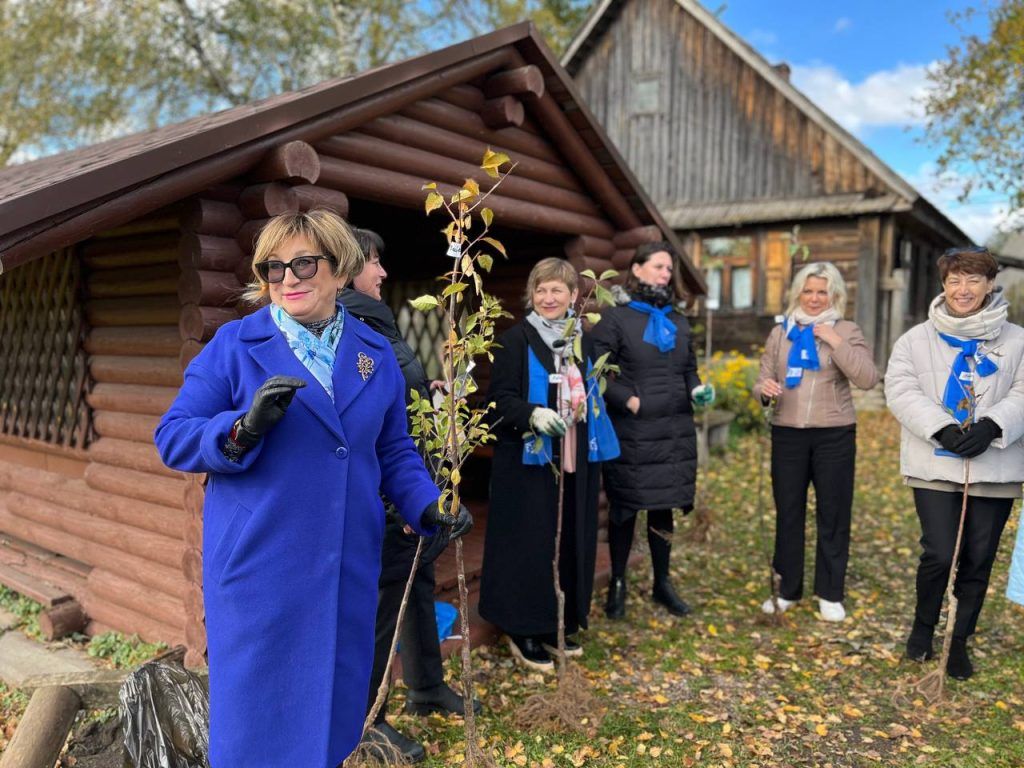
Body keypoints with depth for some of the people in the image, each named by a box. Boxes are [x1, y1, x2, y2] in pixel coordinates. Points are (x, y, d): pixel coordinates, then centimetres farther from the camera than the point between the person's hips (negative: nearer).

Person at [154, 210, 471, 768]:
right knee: (257, 709, 7)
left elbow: (394, 450, 14)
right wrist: (245, 426, -23)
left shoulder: (376, 353, 8)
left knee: (333, 701, 16)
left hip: (348, 566, 4)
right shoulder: (234, 344, -3)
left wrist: (427, 506, -2)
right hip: (258, 564, -3)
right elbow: (172, 438, -5)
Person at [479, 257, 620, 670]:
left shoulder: (582, 340, 12)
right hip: (528, 460, -6)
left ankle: (561, 623, 25)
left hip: (574, 460, 6)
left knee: (571, 541, 11)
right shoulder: (515, 340, -7)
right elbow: (500, 397, -14)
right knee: (529, 543, -2)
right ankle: (523, 630, 12)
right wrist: (534, 415, -29)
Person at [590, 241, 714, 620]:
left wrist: (697, 390, -1)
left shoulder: (678, 322, 14)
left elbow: (688, 369, 19)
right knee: (625, 508, 6)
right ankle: (618, 584, 21)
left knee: (664, 508, 13)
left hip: (675, 432, 5)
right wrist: (629, 401, -17)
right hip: (631, 433, -5)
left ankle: (662, 583, 28)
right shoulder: (615, 318, -5)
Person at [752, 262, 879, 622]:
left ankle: (830, 593, 20)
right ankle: (787, 589, 23)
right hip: (787, 434, 2)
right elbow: (763, 380, 7)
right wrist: (764, 389, -17)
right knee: (788, 512, 9)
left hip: (834, 435, -2)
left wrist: (836, 343, -18)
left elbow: (868, 379, -12)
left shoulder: (847, 331, 1)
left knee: (833, 514, 6)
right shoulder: (780, 332, 8)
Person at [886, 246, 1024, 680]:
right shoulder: (916, 339, 5)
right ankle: (923, 626, 21)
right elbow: (901, 392, -4)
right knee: (940, 554, -7)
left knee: (979, 559, 8)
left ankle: (959, 641, 27)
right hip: (935, 466, -1)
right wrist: (943, 429, -18)